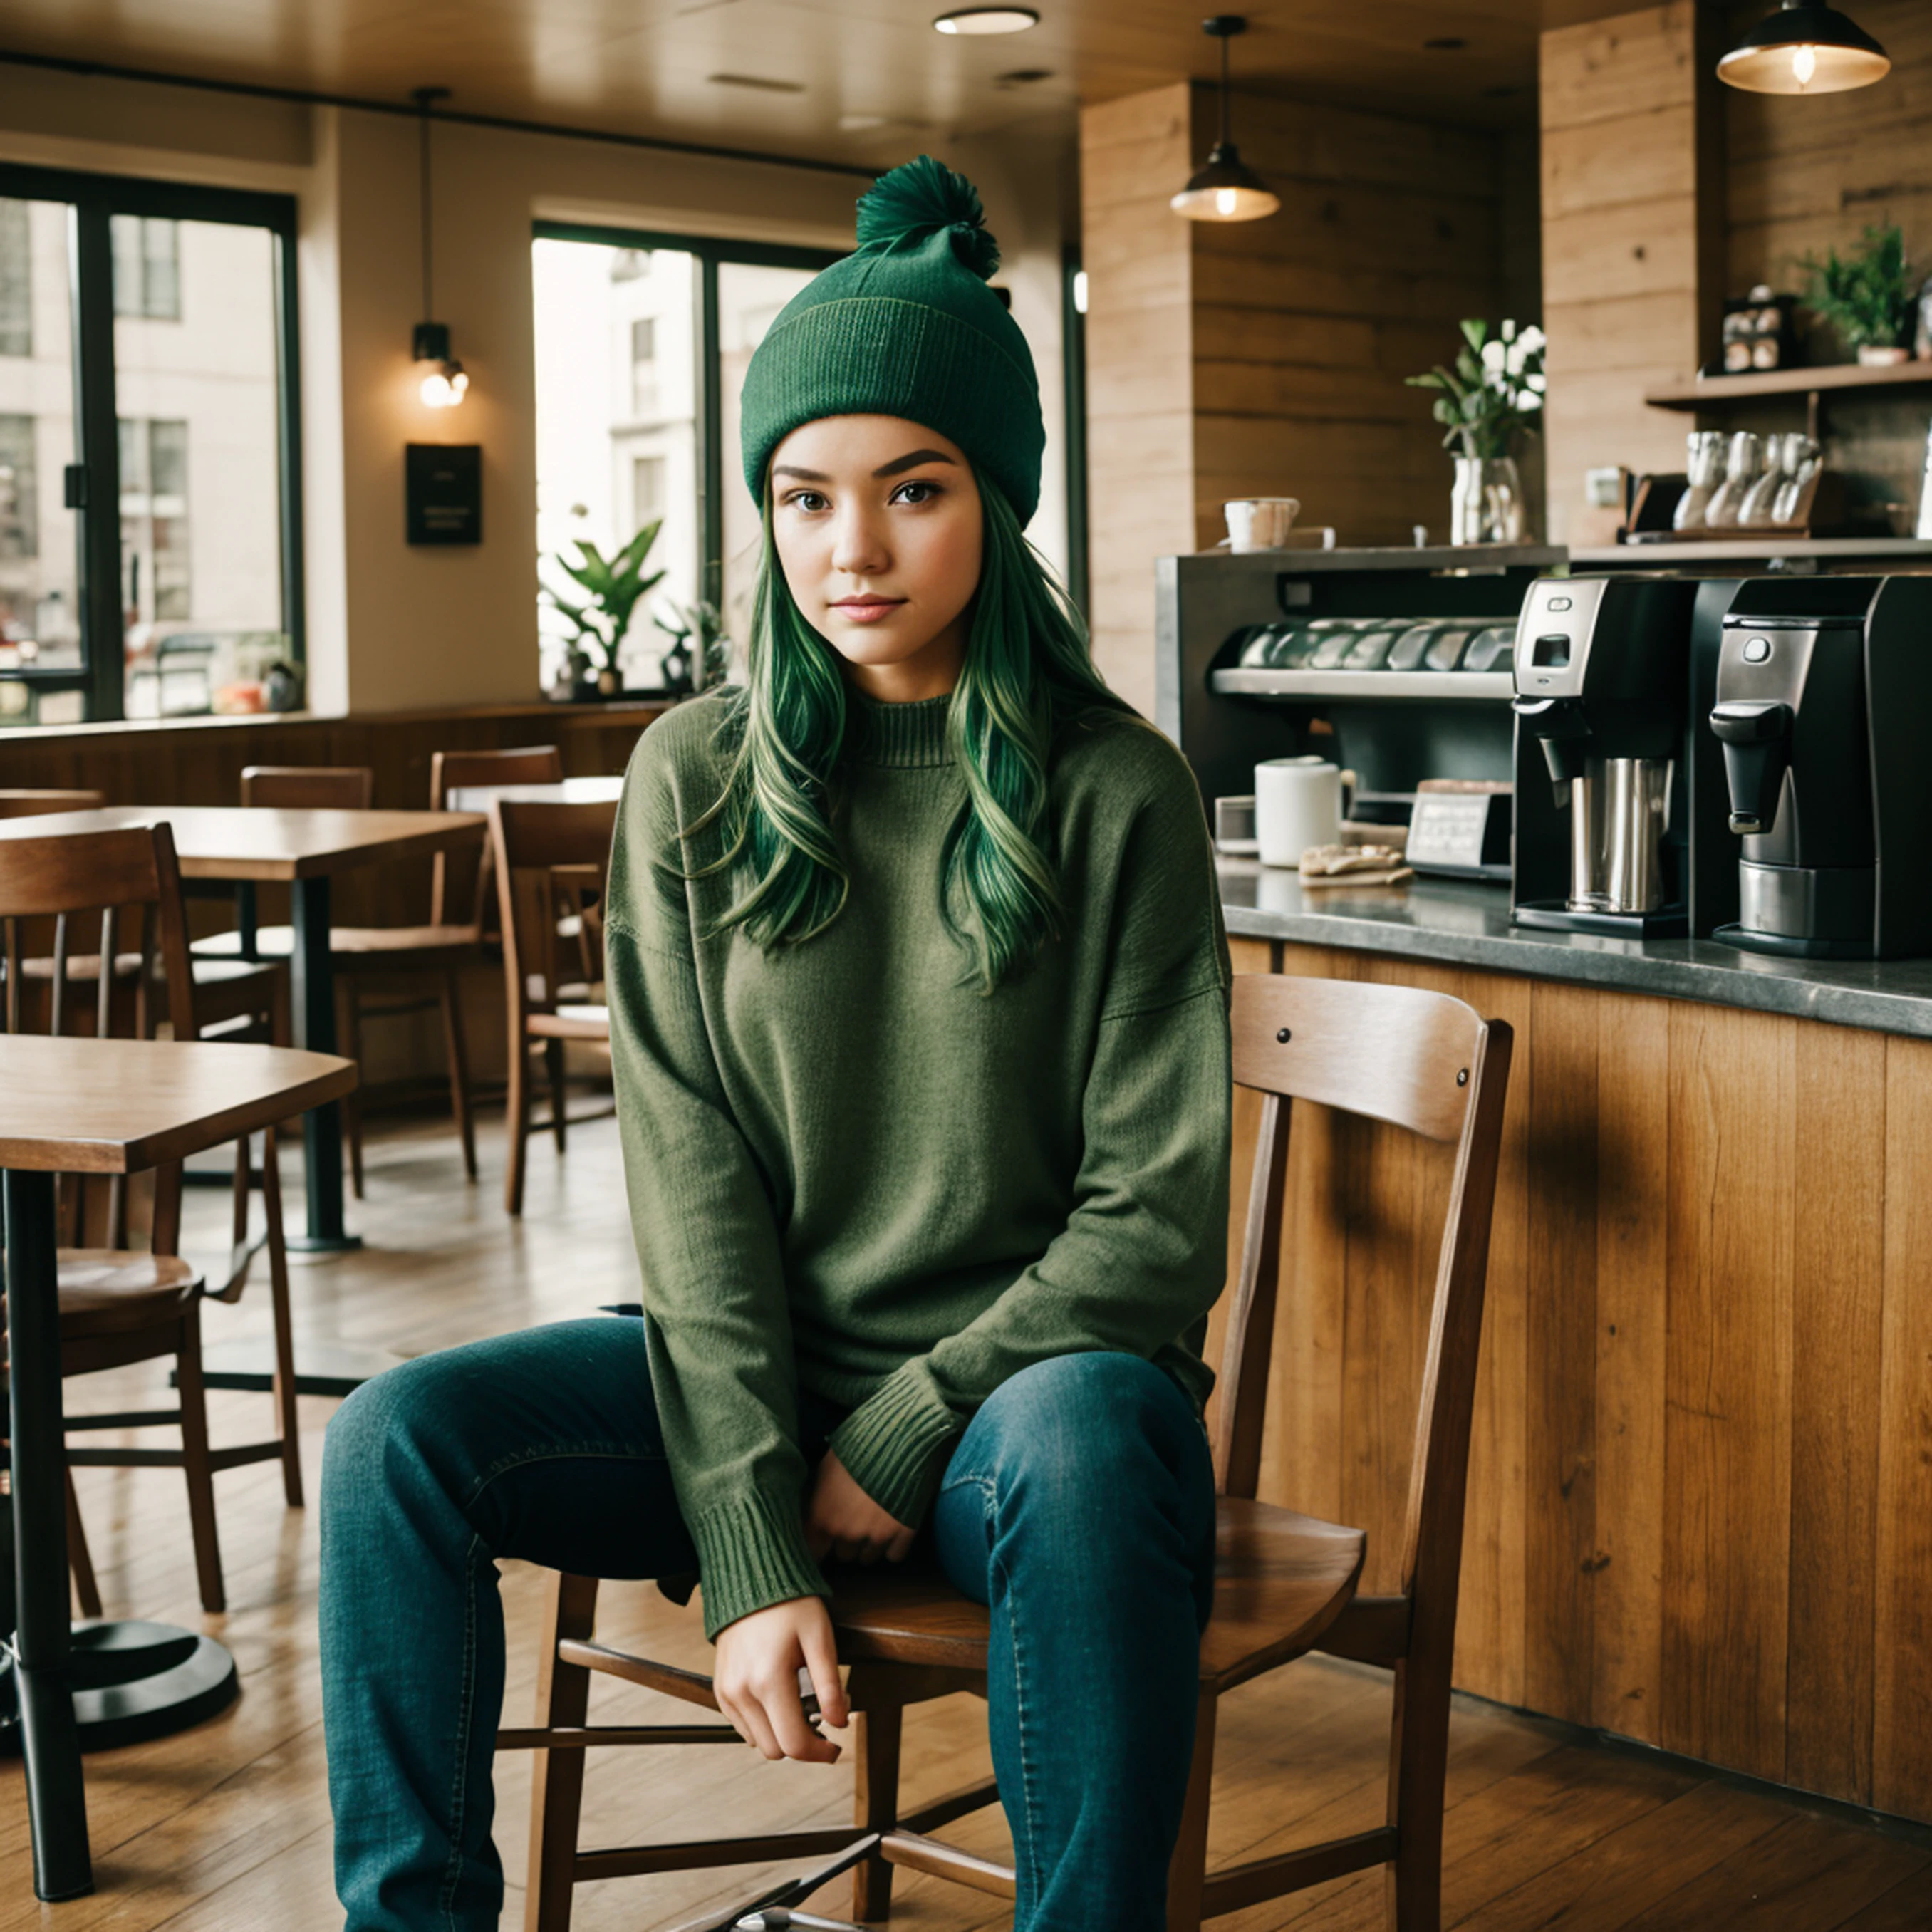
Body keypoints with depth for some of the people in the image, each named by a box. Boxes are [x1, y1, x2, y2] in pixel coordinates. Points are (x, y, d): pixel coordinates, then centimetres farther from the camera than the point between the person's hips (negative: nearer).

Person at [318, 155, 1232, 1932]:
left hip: (1027, 1372, -2)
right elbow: (695, 1185, -5)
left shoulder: (1112, 788, -7)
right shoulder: (699, 779, 0)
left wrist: (896, 1441, -13)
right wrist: (754, 1547, -15)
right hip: (754, 1372, 3)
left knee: (1085, 1449, -37)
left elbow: (1159, 1214, -7)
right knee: (398, 1439, -20)